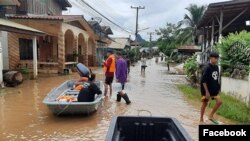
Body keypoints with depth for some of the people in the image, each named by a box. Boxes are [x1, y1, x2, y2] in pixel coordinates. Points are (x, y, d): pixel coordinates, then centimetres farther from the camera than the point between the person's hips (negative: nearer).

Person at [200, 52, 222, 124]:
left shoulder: (216, 67, 5)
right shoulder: (207, 68, -18)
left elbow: (216, 78, 15)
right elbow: (203, 81, -20)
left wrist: (218, 86, 14)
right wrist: (207, 91, -22)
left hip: (214, 89, 7)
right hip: (207, 90, -7)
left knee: (219, 102, 3)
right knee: (205, 104, 4)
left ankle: (211, 116, 20)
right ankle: (201, 120, 20)